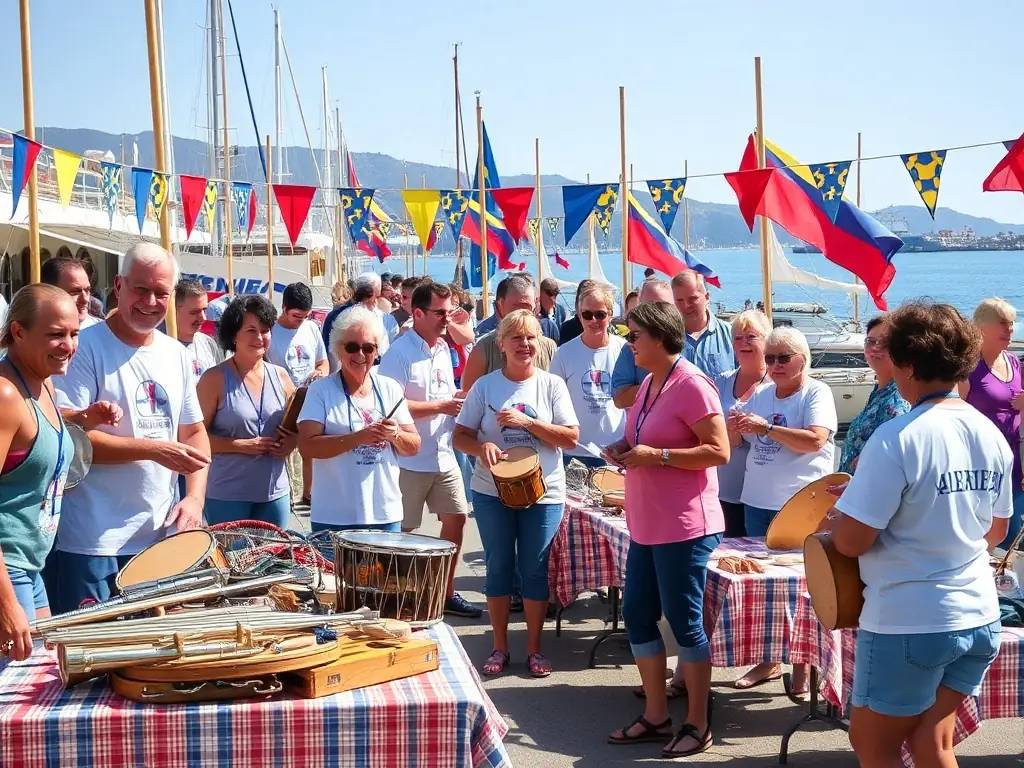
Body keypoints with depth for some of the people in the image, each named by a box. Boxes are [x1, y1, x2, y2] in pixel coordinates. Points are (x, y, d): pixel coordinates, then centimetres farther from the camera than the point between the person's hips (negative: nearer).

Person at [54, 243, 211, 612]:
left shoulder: (176, 355, 10)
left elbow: (194, 433, 16)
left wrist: (195, 497, 0)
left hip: (161, 536, 6)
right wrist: (154, 450, -19)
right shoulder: (86, 347, -10)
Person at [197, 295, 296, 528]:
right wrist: (242, 445, -18)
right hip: (227, 495, -4)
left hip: (274, 492, 5)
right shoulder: (215, 378, -6)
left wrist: (292, 442, -4)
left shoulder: (280, 376, 7)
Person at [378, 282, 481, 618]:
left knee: (456, 519, 12)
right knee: (401, 531, 3)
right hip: (409, 461, -8)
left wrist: (459, 399, 1)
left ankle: (447, 593, 25)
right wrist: (442, 406, -21)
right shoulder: (400, 353, -15)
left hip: (444, 456, 8)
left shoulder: (443, 349, 10)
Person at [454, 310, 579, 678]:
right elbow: (460, 436, 1)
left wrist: (528, 422, -17)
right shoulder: (485, 386, 0)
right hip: (492, 493, 1)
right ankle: (500, 647, 20)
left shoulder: (552, 385, -1)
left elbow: (571, 438, -6)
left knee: (535, 569, 6)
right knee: (498, 567, 9)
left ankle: (534, 648, 19)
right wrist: (481, 447, -21)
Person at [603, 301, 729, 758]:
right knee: (637, 616, 12)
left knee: (685, 622, -1)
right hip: (646, 525, 10)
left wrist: (654, 455, -22)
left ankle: (698, 724, 11)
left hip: (683, 527, -9)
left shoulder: (691, 385, -15)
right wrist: (626, 448, 4)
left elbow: (719, 451, -19)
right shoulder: (649, 383, 12)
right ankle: (656, 716, 23)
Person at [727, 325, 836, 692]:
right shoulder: (759, 395, 11)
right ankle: (768, 659, 24)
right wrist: (734, 427, -10)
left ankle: (802, 666, 8)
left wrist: (766, 427, -24)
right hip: (758, 501, 6)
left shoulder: (816, 393, -7)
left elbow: (815, 440, -21)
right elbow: (733, 441, 13)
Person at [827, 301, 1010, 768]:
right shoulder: (992, 435, 2)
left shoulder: (897, 438, -19)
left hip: (908, 625, -6)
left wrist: (834, 518, 2)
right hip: (979, 620, 7)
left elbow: (852, 541, -18)